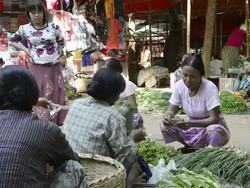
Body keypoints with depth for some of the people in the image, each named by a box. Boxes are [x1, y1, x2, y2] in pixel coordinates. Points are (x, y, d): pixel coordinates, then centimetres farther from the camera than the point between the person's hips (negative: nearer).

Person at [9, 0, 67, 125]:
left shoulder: (53, 27, -2)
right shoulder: (25, 29, -3)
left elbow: (61, 42, 15)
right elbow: (12, 40, 11)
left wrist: (58, 54, 1)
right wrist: (26, 50, -1)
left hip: (54, 67, 1)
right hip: (36, 68, -1)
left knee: (55, 95, 7)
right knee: (38, 96, 3)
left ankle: (58, 122, 18)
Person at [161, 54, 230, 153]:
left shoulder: (210, 88, -26)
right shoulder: (180, 86, -12)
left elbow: (214, 119, -29)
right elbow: (171, 110, -6)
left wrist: (190, 123, -44)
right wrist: (167, 117, -31)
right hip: (193, 125, 4)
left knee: (213, 131, -38)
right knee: (165, 126, -17)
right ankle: (192, 147, 4)